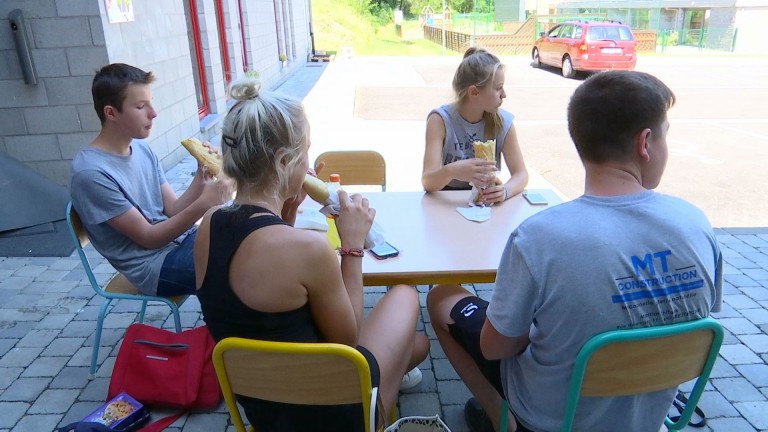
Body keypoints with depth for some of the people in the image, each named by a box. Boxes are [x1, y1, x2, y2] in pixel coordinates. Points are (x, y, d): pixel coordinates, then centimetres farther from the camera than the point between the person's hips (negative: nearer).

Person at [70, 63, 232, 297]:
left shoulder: (142, 148, 2)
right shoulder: (91, 173, -19)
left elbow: (173, 210, 1)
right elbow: (148, 238, -17)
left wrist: (201, 177, -15)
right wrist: (203, 204, -27)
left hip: (178, 238, 7)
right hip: (153, 265, -7)